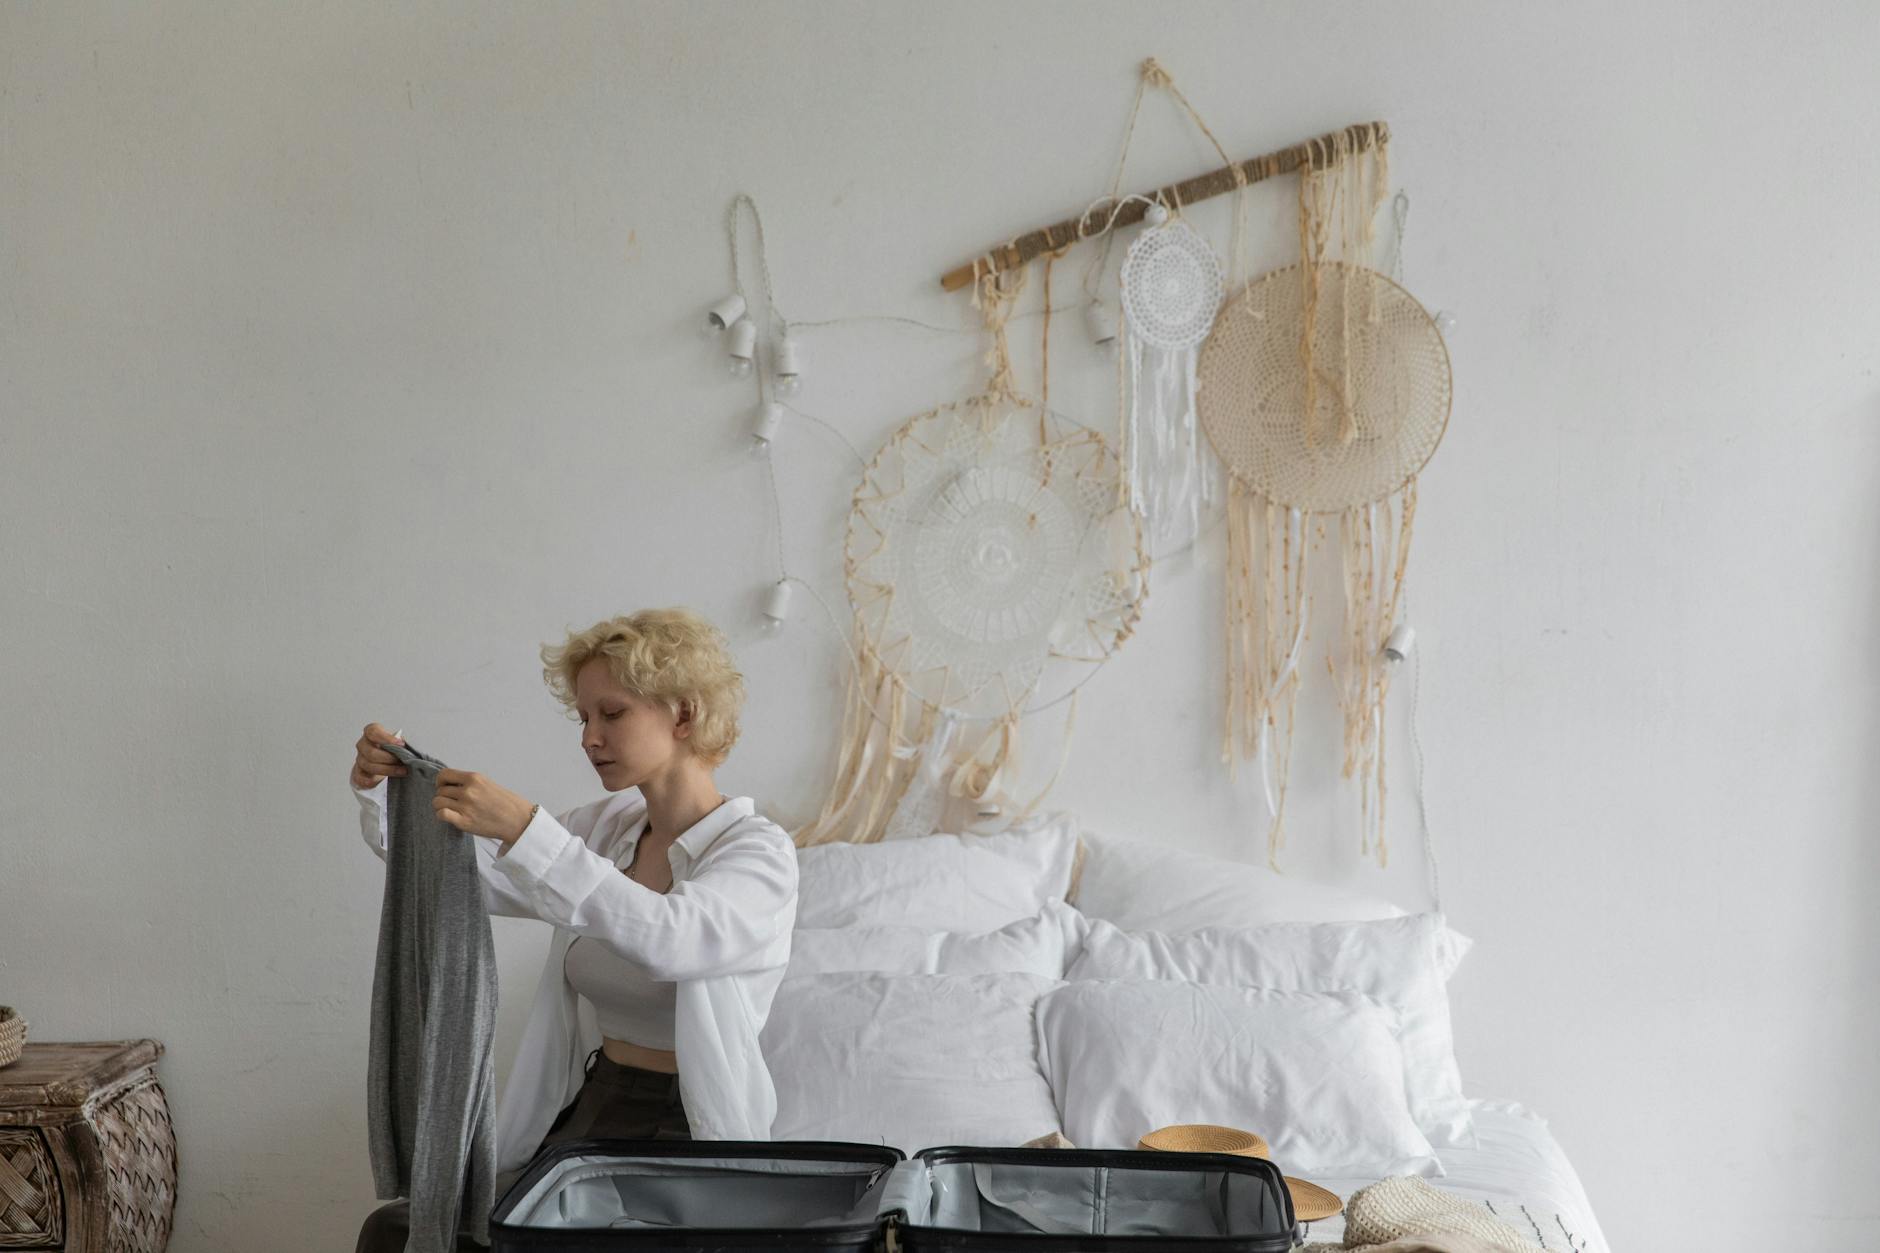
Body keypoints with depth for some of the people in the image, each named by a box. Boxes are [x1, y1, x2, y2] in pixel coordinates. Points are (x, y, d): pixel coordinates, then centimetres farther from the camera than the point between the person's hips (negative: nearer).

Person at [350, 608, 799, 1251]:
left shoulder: (759, 850, -11)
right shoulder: (609, 827, 10)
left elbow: (668, 939, -30)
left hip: (684, 1135, -6)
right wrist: (382, 790, -8)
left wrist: (524, 829, -35)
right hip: (584, 1114, 6)